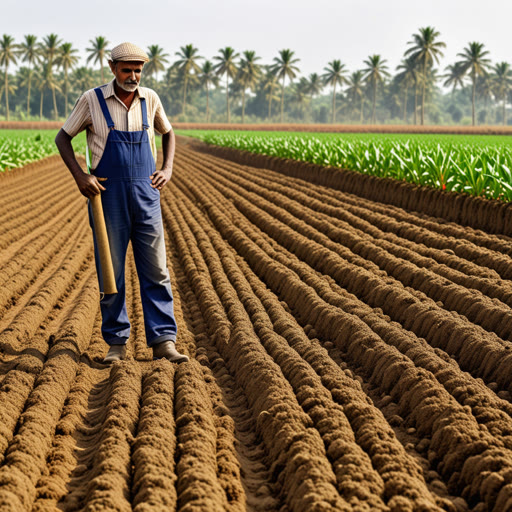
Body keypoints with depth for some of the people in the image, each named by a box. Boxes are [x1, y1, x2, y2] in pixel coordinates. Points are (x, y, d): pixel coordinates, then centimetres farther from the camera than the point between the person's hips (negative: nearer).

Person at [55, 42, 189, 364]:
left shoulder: (150, 99, 5)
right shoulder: (92, 100, -3)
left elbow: (168, 133, 22)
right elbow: (62, 138, 5)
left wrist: (168, 169, 6)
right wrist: (79, 176, -10)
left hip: (146, 196, 2)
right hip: (108, 195, -2)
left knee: (156, 270, -1)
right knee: (111, 272, 2)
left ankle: (163, 341, 2)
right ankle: (117, 343, 13)